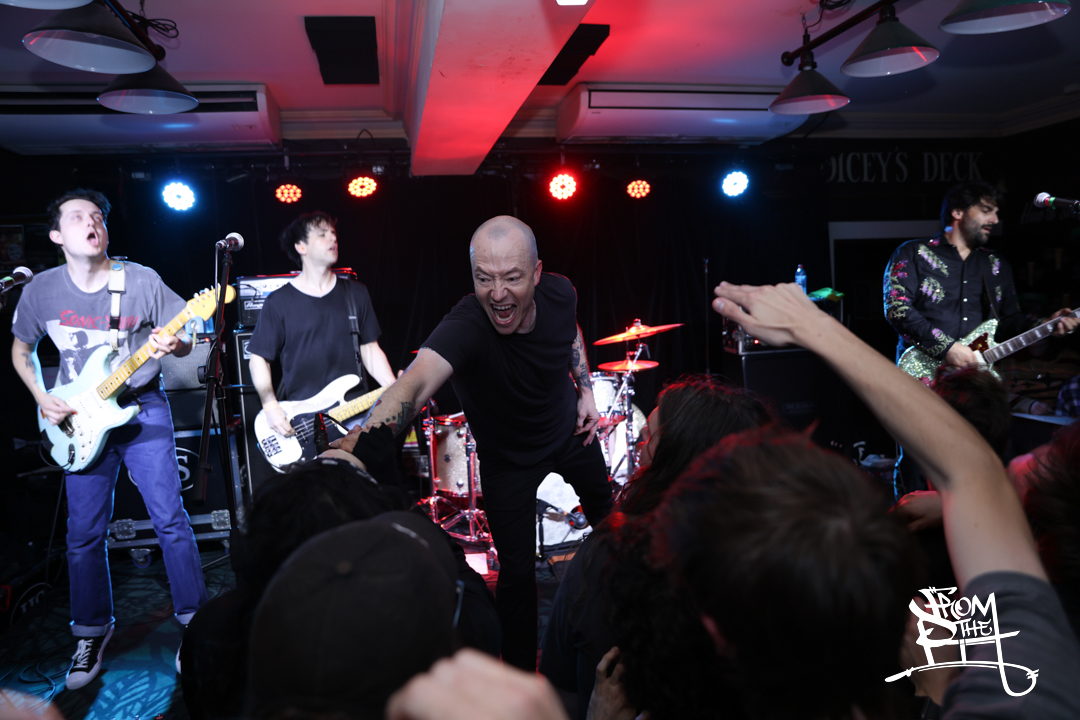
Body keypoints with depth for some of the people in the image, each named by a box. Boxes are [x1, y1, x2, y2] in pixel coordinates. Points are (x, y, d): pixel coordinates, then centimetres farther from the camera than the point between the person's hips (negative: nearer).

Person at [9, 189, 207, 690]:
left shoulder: (142, 280, -7)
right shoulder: (41, 290, -1)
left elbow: (184, 342, -2)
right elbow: (21, 350, 14)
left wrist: (173, 346, -25)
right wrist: (42, 398, -1)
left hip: (143, 408, -2)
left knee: (170, 520, -4)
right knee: (84, 532, 7)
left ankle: (194, 621, 12)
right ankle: (92, 632, 27)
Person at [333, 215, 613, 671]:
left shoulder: (559, 293, -25)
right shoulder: (464, 327, -41)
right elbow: (416, 381, -61)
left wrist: (586, 389, -1)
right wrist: (363, 440, -77)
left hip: (569, 428, 5)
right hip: (508, 457, -5)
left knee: (605, 512, 27)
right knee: (517, 569, -5)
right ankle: (520, 671, 23)